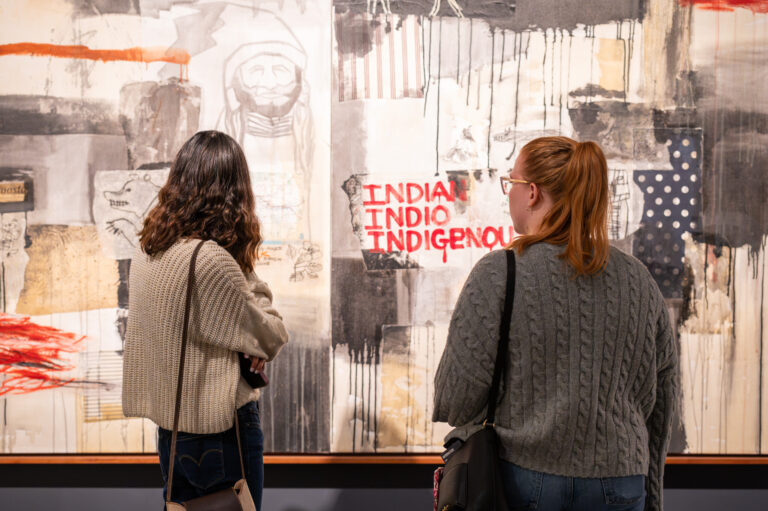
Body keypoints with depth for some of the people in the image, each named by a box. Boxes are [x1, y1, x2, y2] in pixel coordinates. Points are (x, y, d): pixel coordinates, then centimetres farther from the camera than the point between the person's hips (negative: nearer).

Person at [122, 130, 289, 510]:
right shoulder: (211, 261, -25)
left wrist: (252, 342, -7)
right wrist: (252, 286, -2)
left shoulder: (147, 251, 0)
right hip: (219, 426, -7)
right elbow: (271, 336, -15)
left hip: (170, 425, 8)